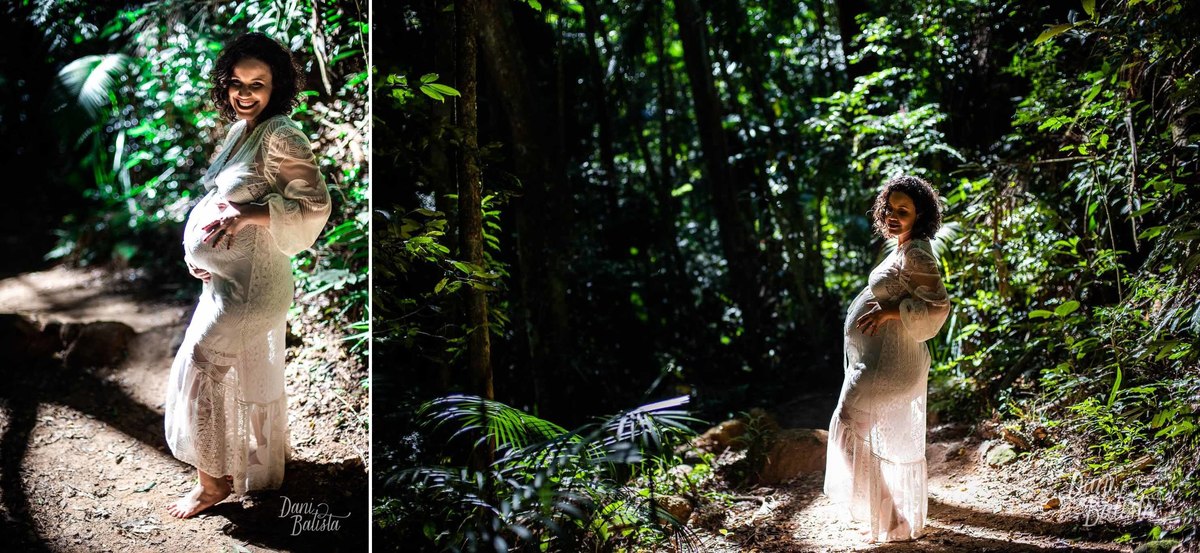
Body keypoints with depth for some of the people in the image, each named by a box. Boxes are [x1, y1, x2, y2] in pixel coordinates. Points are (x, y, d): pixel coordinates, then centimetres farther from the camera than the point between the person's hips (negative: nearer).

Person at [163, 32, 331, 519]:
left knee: (199, 368, -4)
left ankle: (213, 480, 9)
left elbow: (315, 206, -23)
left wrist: (248, 215, -29)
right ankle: (260, 462, 35)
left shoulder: (281, 137, -19)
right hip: (227, 275, 9)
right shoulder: (242, 131, 9)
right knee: (251, 372, 20)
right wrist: (199, 250, 6)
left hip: (249, 282, -9)